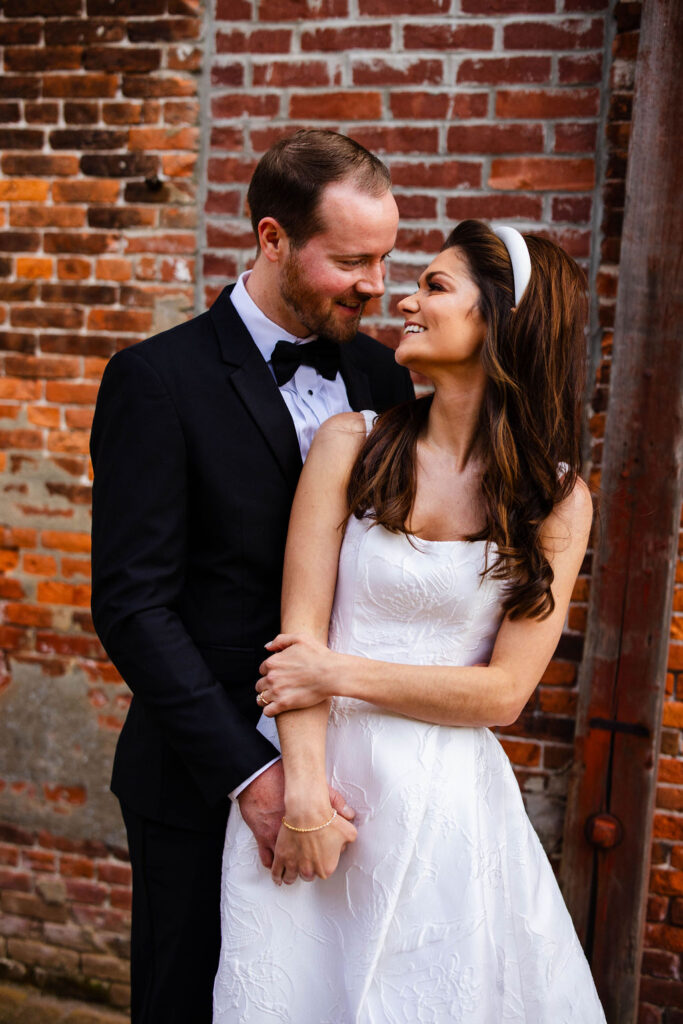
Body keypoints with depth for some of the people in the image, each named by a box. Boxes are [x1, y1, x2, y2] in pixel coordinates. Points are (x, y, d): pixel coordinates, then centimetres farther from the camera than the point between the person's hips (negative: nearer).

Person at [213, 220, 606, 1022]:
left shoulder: (557, 498, -4)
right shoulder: (352, 444, -4)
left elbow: (504, 692, -7)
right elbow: (299, 630, -7)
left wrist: (338, 672, -12)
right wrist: (305, 791, -15)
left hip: (443, 798, 0)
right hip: (315, 769, 1)